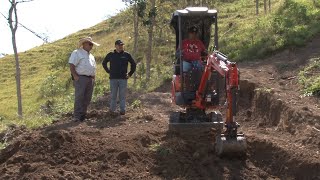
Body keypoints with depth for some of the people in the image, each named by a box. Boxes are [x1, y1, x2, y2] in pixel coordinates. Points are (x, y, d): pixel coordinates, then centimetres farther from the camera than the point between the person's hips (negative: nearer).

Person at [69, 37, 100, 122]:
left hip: (90, 79, 8)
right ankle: (77, 117, -11)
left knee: (87, 98, 6)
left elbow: (93, 68, 31)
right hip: (81, 78, -8)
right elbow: (71, 65, -10)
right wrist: (75, 76, -18)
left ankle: (83, 115, 12)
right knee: (79, 97, -11)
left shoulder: (91, 56, 25)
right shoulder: (77, 53, 0)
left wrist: (93, 77, 17)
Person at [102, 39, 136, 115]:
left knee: (122, 95, 2)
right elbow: (104, 63, 20)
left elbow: (133, 64, 14)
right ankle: (112, 110, 10)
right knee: (113, 95, 4)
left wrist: (130, 74, 8)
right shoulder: (110, 55, 5)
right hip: (113, 78, 0)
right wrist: (108, 71, 11)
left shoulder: (126, 55, 4)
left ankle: (122, 110, 7)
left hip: (123, 78, 0)